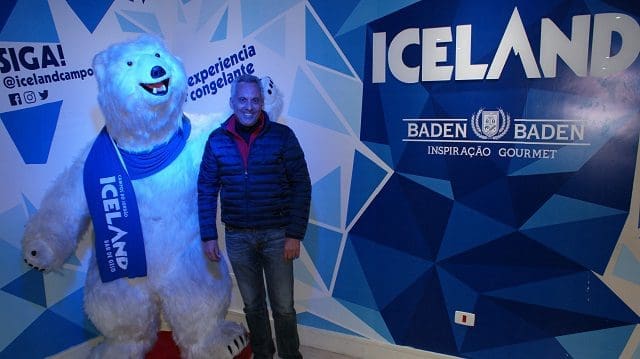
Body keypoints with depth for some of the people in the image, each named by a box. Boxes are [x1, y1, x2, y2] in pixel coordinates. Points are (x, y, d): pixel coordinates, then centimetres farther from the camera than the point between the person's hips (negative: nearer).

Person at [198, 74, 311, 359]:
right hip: (237, 237, 2)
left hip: (277, 235, -2)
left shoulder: (282, 136, -6)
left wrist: (295, 234, -10)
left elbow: (301, 186, -6)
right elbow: (206, 190, 4)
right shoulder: (217, 140, 0)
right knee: (252, 305, 17)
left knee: (283, 307, 7)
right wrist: (208, 236, -1)